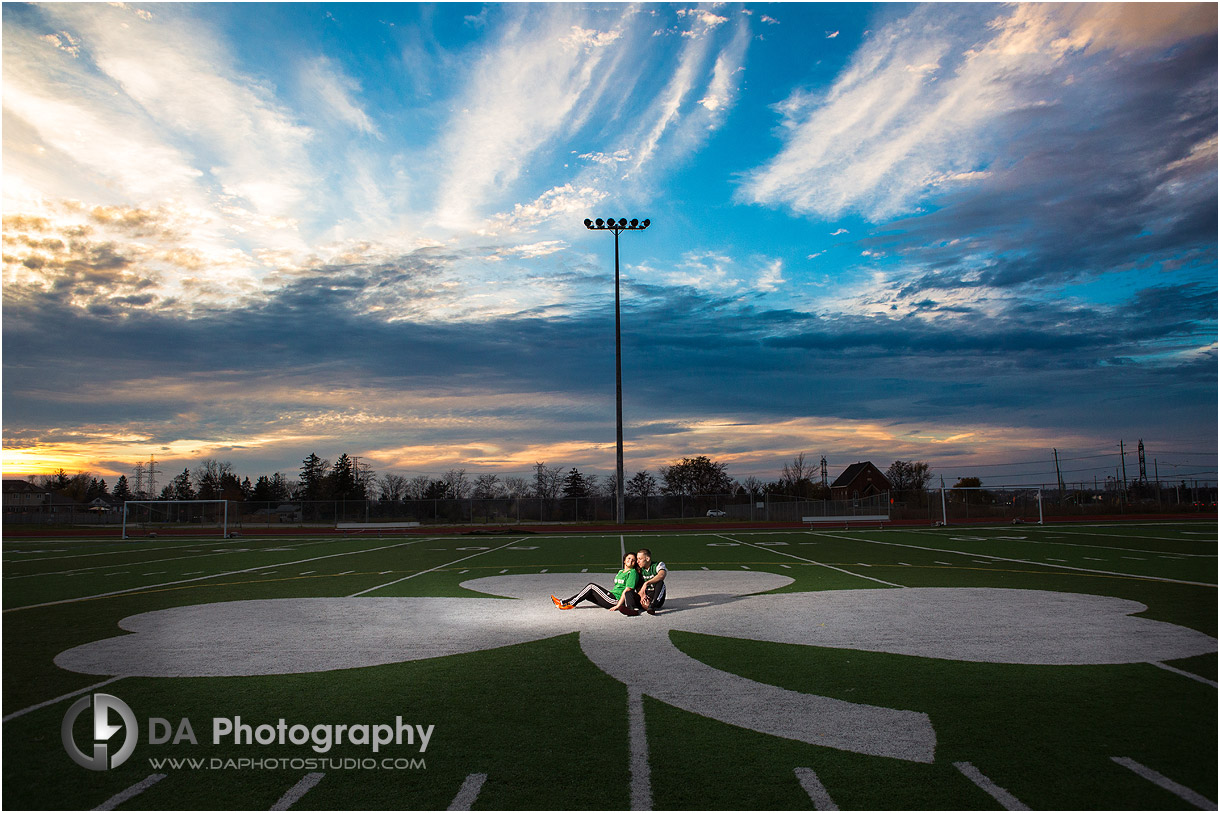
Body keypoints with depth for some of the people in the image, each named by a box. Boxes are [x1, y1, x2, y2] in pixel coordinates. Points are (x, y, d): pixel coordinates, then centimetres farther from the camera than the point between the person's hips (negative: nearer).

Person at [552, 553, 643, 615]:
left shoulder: (632, 572, -6)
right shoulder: (620, 572, 21)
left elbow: (627, 590, -13)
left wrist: (618, 605, -18)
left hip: (616, 600, -8)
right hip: (611, 595, 8)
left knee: (591, 586, -13)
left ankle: (571, 604, -12)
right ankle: (564, 602, -2)